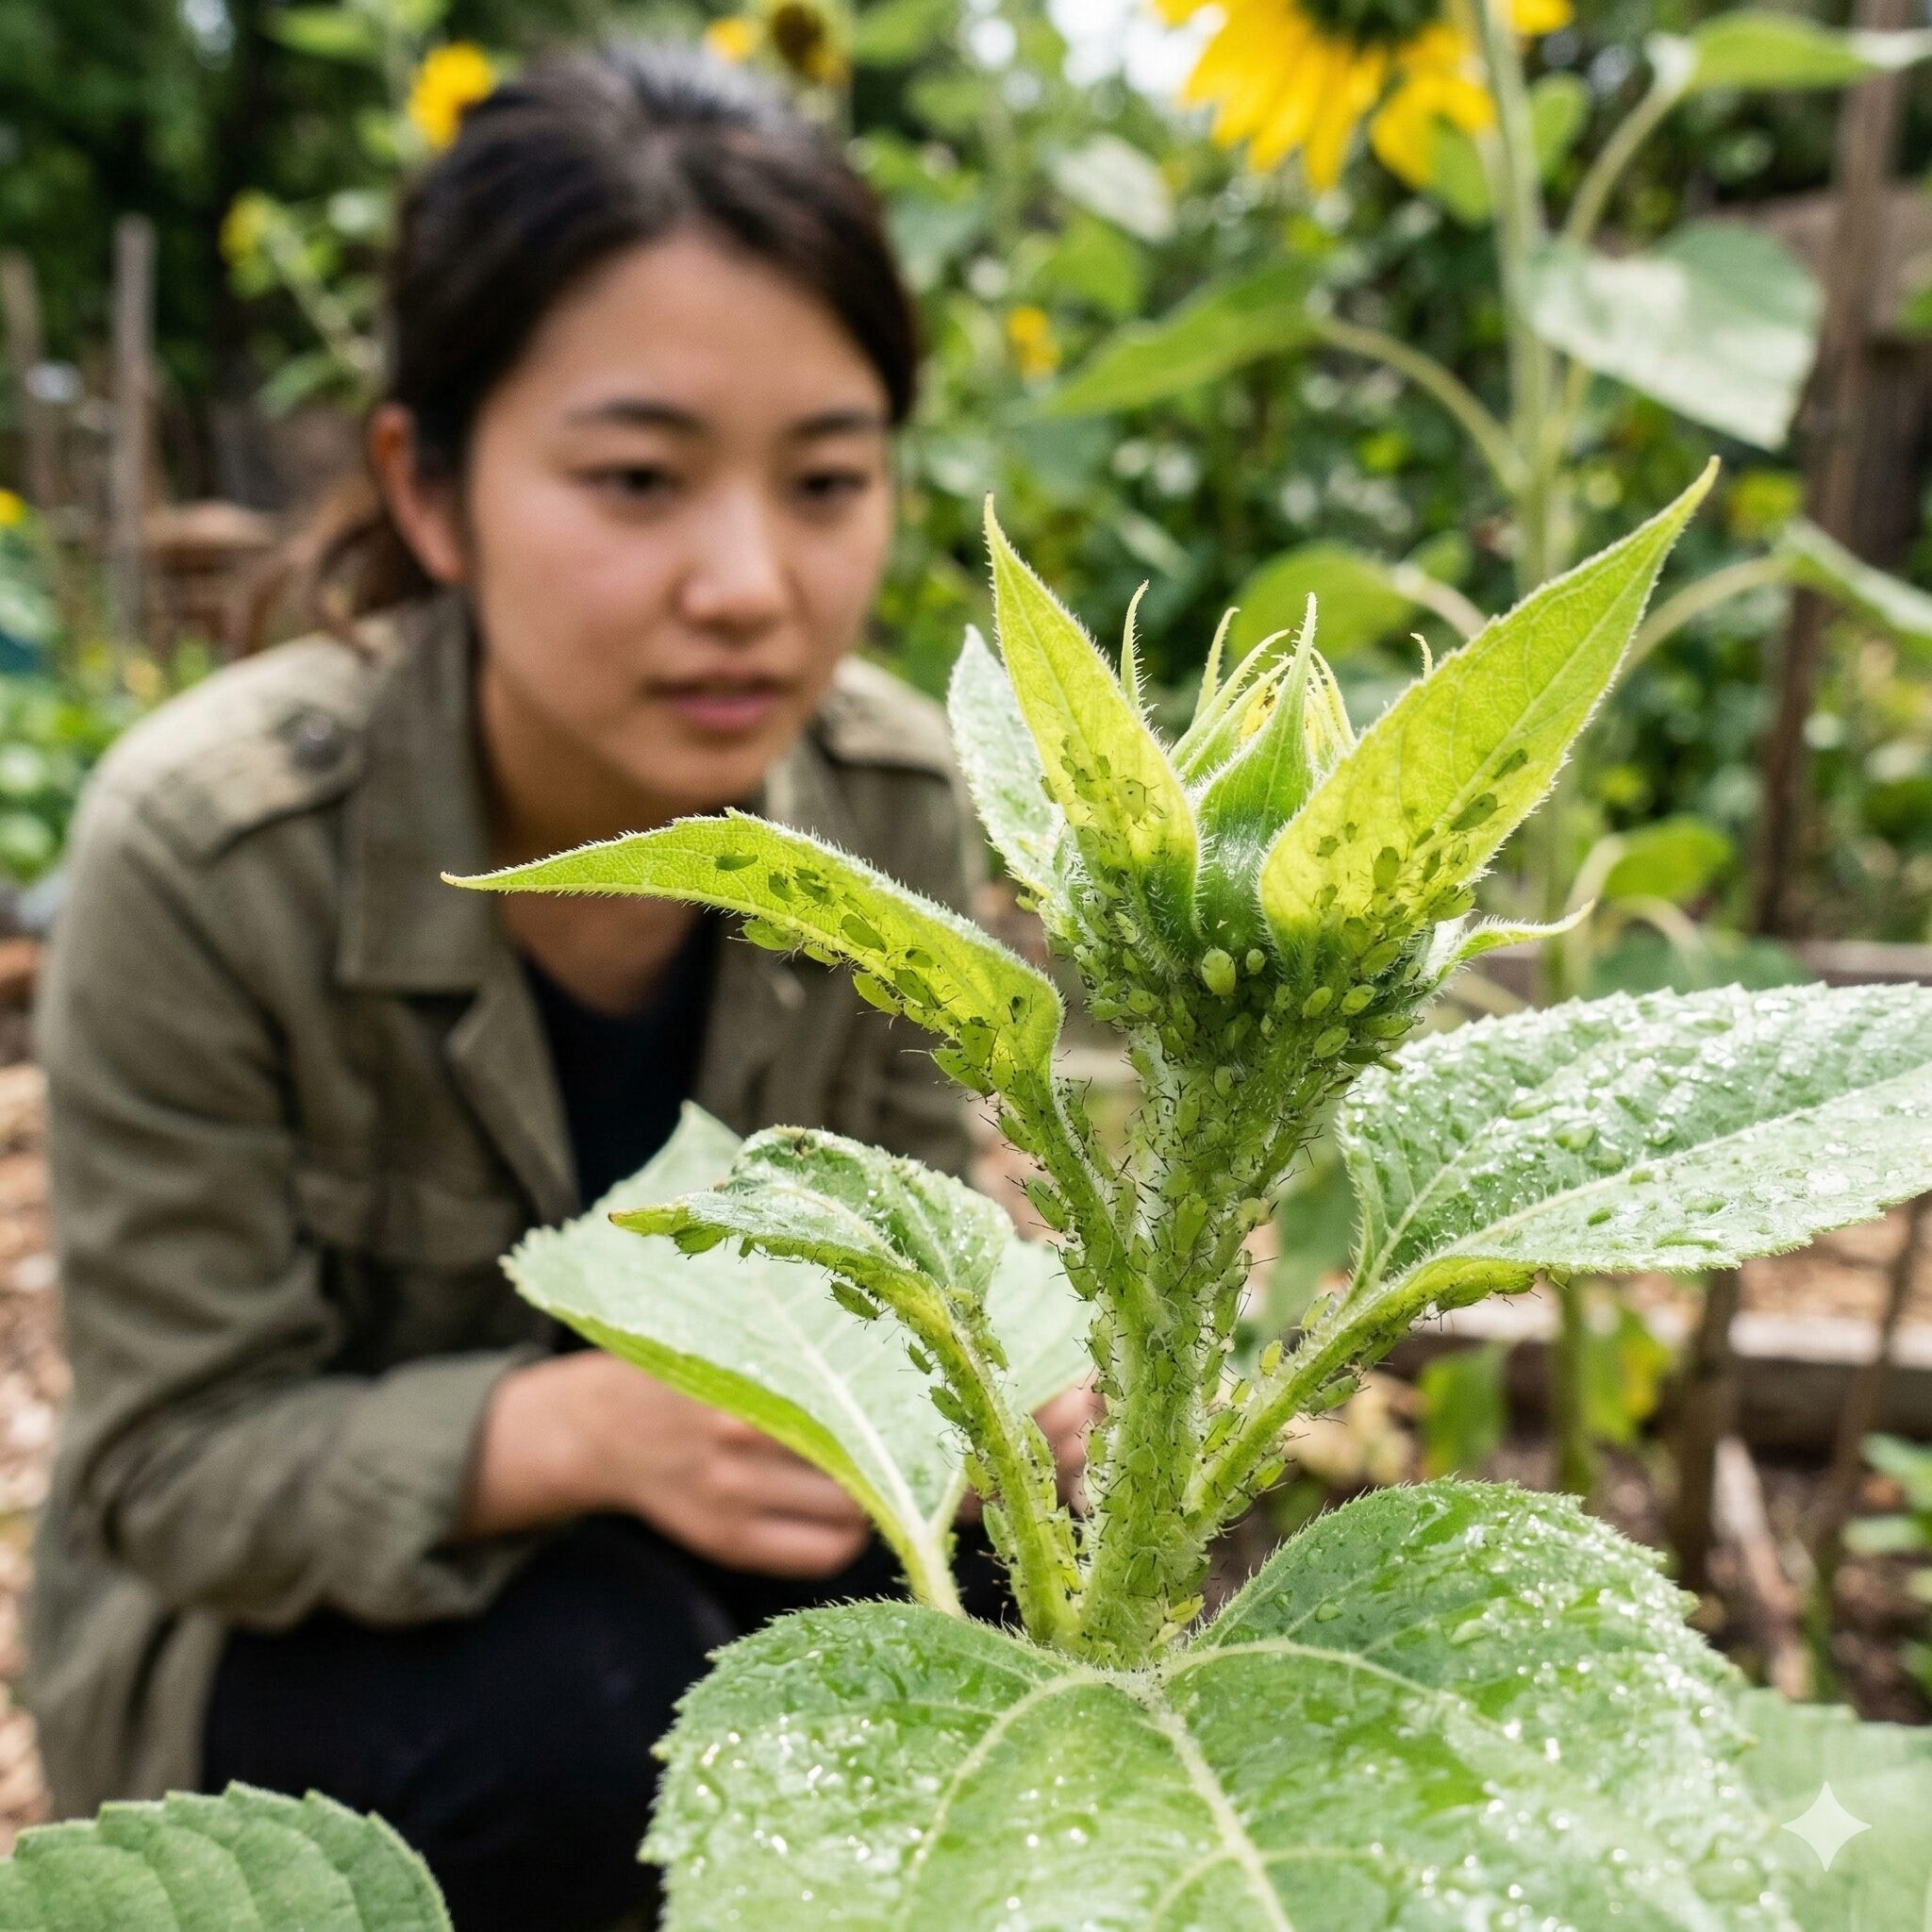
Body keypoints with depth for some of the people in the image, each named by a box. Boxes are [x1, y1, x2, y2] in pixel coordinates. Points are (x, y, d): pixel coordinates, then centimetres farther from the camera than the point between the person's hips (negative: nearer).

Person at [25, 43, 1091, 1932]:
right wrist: (587, 1424, -38)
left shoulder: (897, 796, -17)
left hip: (698, 1534, 4)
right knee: (602, 1699, -31)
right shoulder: (201, 851, -27)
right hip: (277, 1625, -2)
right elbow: (182, 1464, -20)